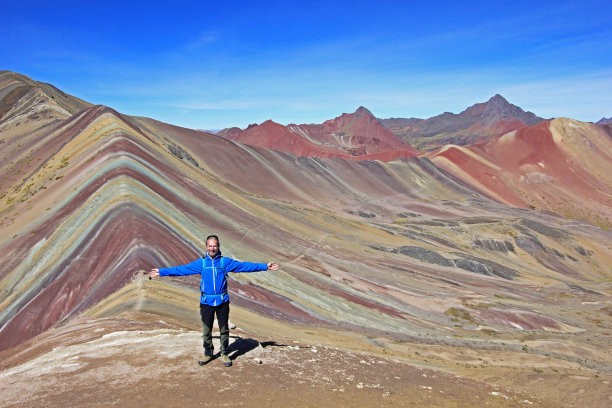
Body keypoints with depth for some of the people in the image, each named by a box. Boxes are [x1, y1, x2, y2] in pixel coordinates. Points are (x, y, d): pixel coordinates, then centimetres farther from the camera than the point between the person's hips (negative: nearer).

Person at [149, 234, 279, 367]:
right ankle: (208, 354, 29)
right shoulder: (201, 263, 3)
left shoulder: (225, 261, 0)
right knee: (206, 330, 10)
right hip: (206, 302, 1)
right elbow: (182, 269, 6)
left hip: (222, 301, -1)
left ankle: (224, 354, 24)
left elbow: (244, 266, -1)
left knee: (224, 329, 8)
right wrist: (161, 272, 6)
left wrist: (265, 266, -6)